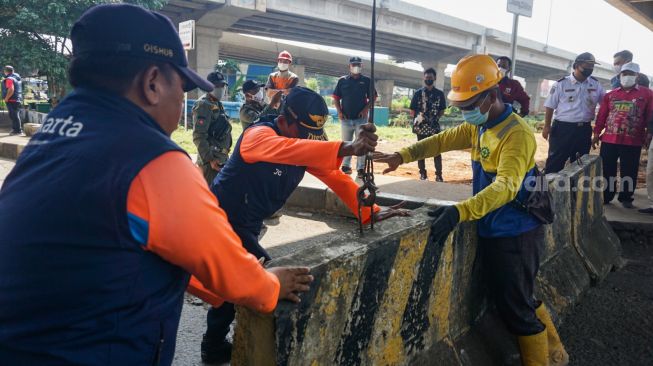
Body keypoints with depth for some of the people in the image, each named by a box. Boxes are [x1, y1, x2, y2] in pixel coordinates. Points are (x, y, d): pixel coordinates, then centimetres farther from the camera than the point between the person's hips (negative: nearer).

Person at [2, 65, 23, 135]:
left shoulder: (9, 79, -15)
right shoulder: (17, 78, 15)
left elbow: (11, 90, -25)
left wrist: (6, 98, -16)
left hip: (12, 100, -10)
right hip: (17, 100, 10)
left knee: (14, 115, -6)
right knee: (15, 115, 16)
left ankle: (18, 130, -5)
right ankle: (15, 129, 23)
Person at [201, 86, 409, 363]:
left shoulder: (306, 143, -2)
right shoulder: (258, 135, -26)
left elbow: (335, 177, -4)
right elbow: (287, 149, -49)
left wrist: (370, 212, -15)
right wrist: (345, 148, -61)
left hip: (247, 225, 8)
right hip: (223, 221, -8)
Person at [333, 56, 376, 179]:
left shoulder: (366, 81, 4)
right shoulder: (342, 80, 6)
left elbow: (372, 98, 5)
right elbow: (336, 98, 8)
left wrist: (366, 109, -10)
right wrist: (339, 112, -4)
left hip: (361, 118, -1)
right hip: (346, 118, 2)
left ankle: (361, 169, 4)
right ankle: (346, 166, 19)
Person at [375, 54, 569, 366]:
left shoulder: (516, 134, -24)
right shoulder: (478, 127, 5)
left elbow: (506, 187, -36)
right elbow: (443, 140, 3)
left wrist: (459, 212, -49)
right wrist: (402, 156, -13)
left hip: (513, 234, -9)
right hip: (493, 231, 9)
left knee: (515, 308, 3)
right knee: (520, 299, 23)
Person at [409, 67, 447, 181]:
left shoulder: (439, 93, 6)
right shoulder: (418, 93, 3)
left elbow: (442, 111, 11)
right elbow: (412, 111, 4)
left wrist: (435, 117, -3)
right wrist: (418, 117, -8)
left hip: (434, 126, 0)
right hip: (421, 126, 0)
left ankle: (439, 174, 1)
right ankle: (422, 173, 16)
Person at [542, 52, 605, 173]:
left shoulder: (596, 84, 7)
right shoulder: (562, 83, -4)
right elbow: (550, 106, -2)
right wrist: (547, 126, -6)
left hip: (584, 130, 4)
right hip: (562, 128, -4)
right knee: (555, 163, -2)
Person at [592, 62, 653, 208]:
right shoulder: (611, 95, 10)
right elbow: (601, 115, 11)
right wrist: (596, 134, 7)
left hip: (633, 142, -2)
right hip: (609, 140, 2)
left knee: (629, 172, 6)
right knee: (607, 171, 6)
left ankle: (626, 198, 19)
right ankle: (605, 197, 16)